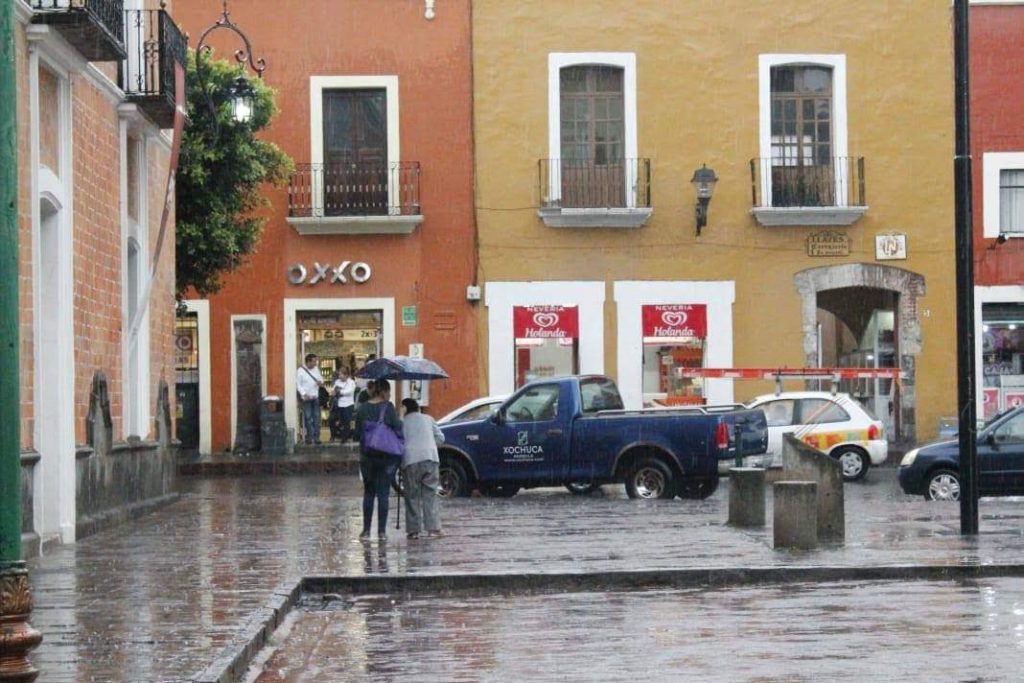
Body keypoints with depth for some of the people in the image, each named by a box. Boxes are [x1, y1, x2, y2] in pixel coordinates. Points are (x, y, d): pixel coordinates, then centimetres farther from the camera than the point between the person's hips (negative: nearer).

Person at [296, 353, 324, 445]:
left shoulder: (316, 369, 9)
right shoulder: (300, 371, -8)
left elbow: (321, 378, 19)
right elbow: (298, 385, -9)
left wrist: (321, 382, -6)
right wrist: (304, 394, -20)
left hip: (315, 396, 5)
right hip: (306, 398, -5)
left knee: (316, 417, 4)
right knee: (308, 418, -3)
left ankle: (316, 437, 7)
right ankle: (310, 437, 4)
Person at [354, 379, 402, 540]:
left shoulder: (362, 409, 2)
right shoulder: (388, 407, -8)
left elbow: (357, 434, 3)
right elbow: (397, 428, -14)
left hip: (367, 456, 3)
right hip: (387, 456, -3)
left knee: (368, 493, 12)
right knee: (383, 493, 3)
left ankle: (366, 530, 10)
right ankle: (382, 531, 2)